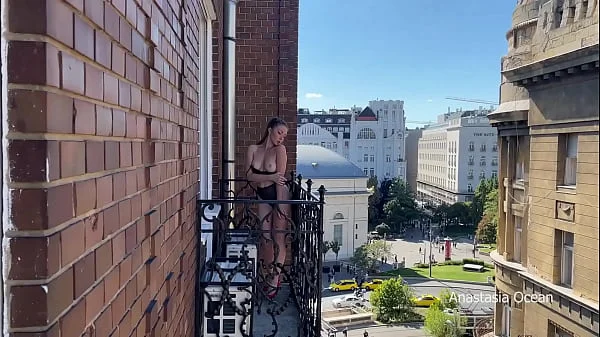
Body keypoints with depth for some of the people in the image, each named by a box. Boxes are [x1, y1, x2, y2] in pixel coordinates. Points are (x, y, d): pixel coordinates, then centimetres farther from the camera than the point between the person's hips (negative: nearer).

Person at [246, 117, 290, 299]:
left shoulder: (280, 149, -9)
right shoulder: (253, 149, 1)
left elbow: (280, 177, -13)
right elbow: (249, 175, -8)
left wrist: (279, 205, -16)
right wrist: (270, 177, -22)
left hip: (279, 195, -4)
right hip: (263, 197, 4)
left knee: (278, 237, -2)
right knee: (265, 237, 5)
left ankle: (275, 278, 7)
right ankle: (267, 276, 22)